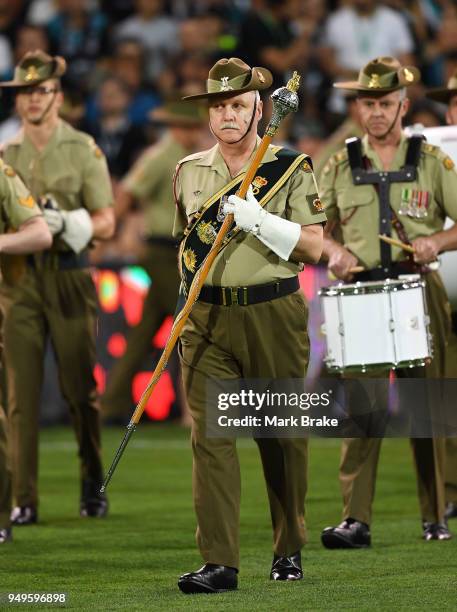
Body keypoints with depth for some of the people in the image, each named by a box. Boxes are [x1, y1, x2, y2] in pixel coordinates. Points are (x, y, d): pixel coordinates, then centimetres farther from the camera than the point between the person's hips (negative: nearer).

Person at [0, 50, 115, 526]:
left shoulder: (83, 150, 2)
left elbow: (105, 223, -1)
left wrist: (66, 223, -17)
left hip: (68, 277, -2)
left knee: (80, 390, 2)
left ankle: (92, 487, 20)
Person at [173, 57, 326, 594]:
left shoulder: (290, 168, 0)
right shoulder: (188, 172, 11)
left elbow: (313, 248, -6)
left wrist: (259, 220, -17)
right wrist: (192, 283, 12)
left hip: (274, 316, -2)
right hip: (206, 321, 2)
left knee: (281, 435, 7)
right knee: (210, 435, -9)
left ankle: (289, 550, 23)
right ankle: (218, 563, -13)